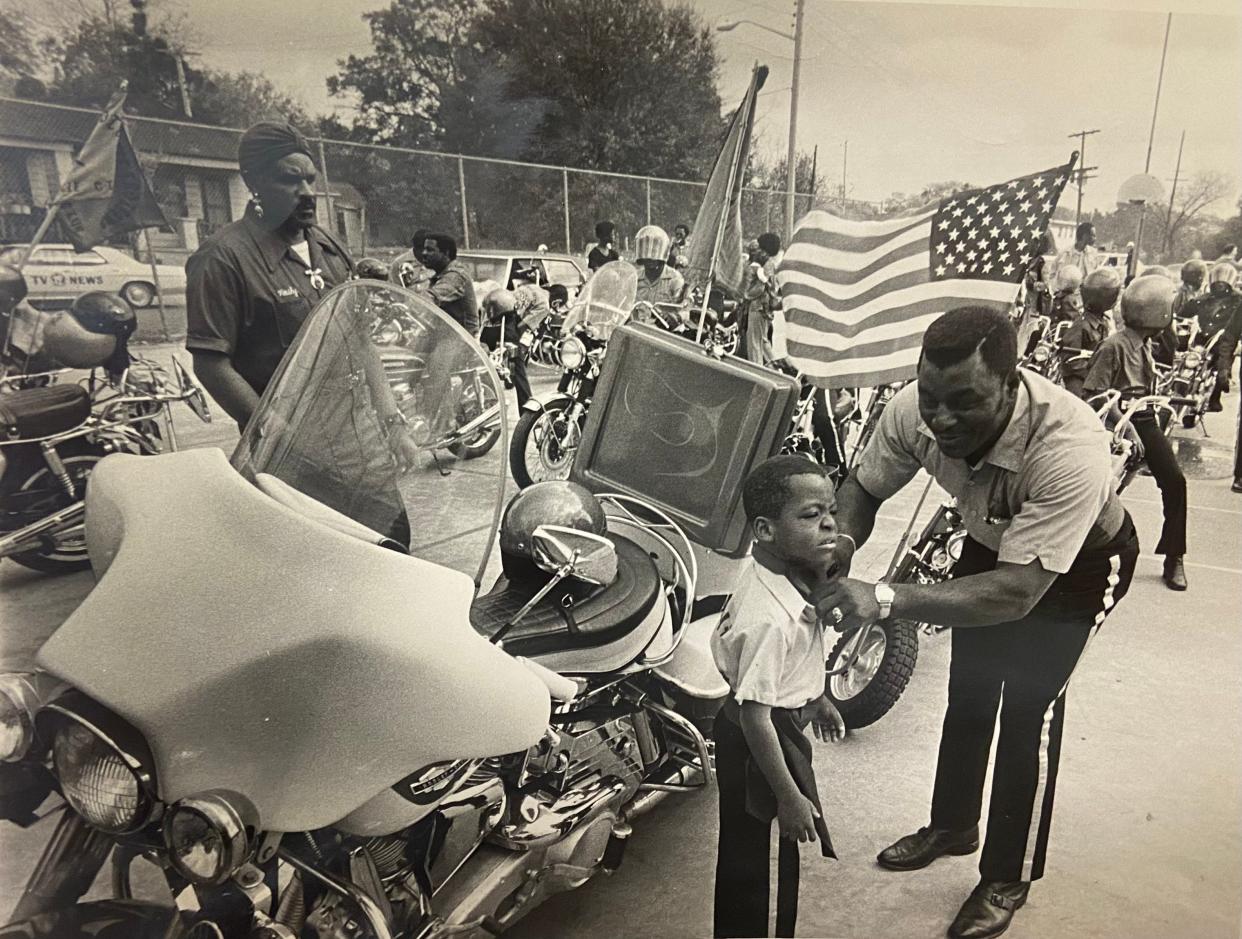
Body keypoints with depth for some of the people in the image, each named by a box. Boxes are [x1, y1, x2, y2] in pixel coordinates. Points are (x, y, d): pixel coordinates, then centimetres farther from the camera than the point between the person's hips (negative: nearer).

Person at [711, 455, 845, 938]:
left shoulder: (778, 570, -7)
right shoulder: (769, 618, -36)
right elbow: (755, 715, -30)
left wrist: (815, 698, 24)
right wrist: (788, 796, -23)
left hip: (783, 725, 10)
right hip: (757, 745, -10)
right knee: (747, 855, 12)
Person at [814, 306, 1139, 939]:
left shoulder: (1069, 448, -44)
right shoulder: (915, 409, -30)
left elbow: (1017, 593, -45)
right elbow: (862, 488, -13)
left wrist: (886, 599, -56)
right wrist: (842, 540, -36)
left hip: (1081, 561, -5)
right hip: (990, 542, 5)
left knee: (1030, 705, -5)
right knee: (967, 690, 16)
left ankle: (1008, 877, 18)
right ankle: (953, 823, 39)